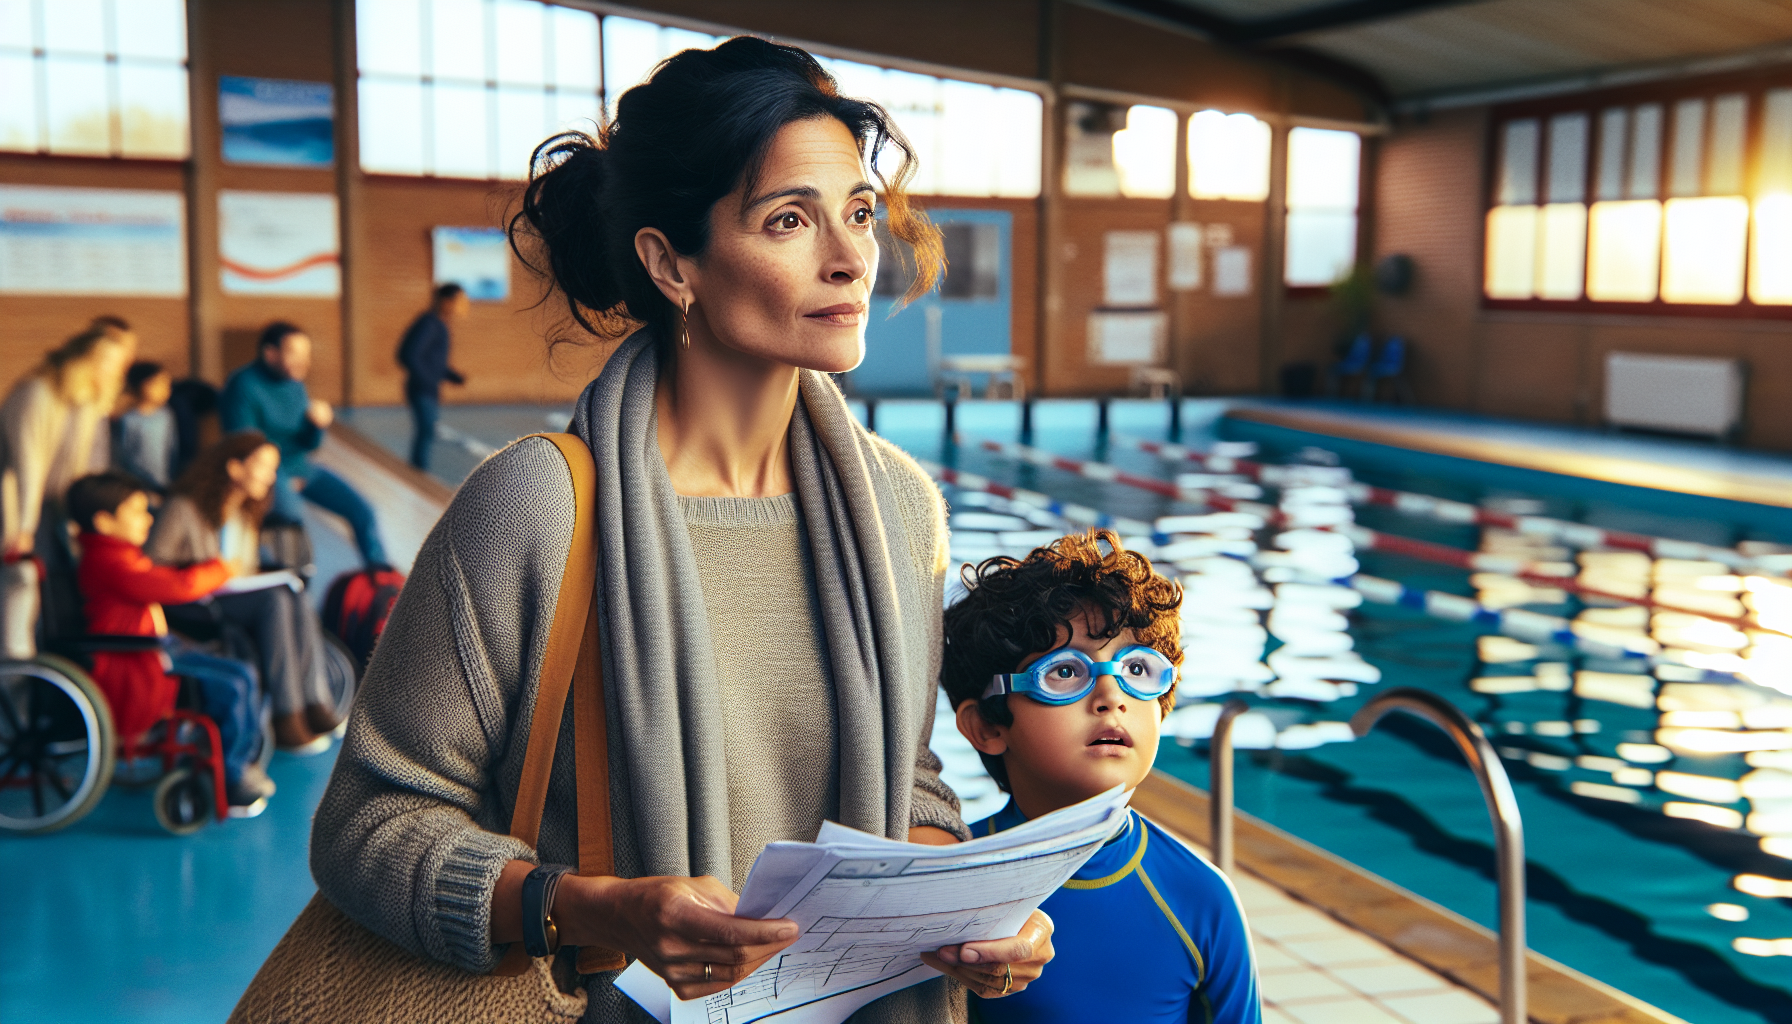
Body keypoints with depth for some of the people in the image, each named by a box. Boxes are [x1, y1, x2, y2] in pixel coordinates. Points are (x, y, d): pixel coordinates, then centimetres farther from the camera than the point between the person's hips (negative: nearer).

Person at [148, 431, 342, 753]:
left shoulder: (246, 512, 20)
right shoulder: (184, 507, -7)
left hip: (236, 596, 7)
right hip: (193, 606, -7)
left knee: (298, 601, -27)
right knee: (276, 600, -34)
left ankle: (316, 704, -34)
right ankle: (286, 719, -36)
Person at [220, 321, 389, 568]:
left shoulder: (294, 383, 6)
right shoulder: (243, 387, -14)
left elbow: (308, 444, 9)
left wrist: (319, 424, -13)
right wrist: (285, 482, -15)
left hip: (299, 467, 7)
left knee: (362, 510, -2)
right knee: (294, 517, -35)